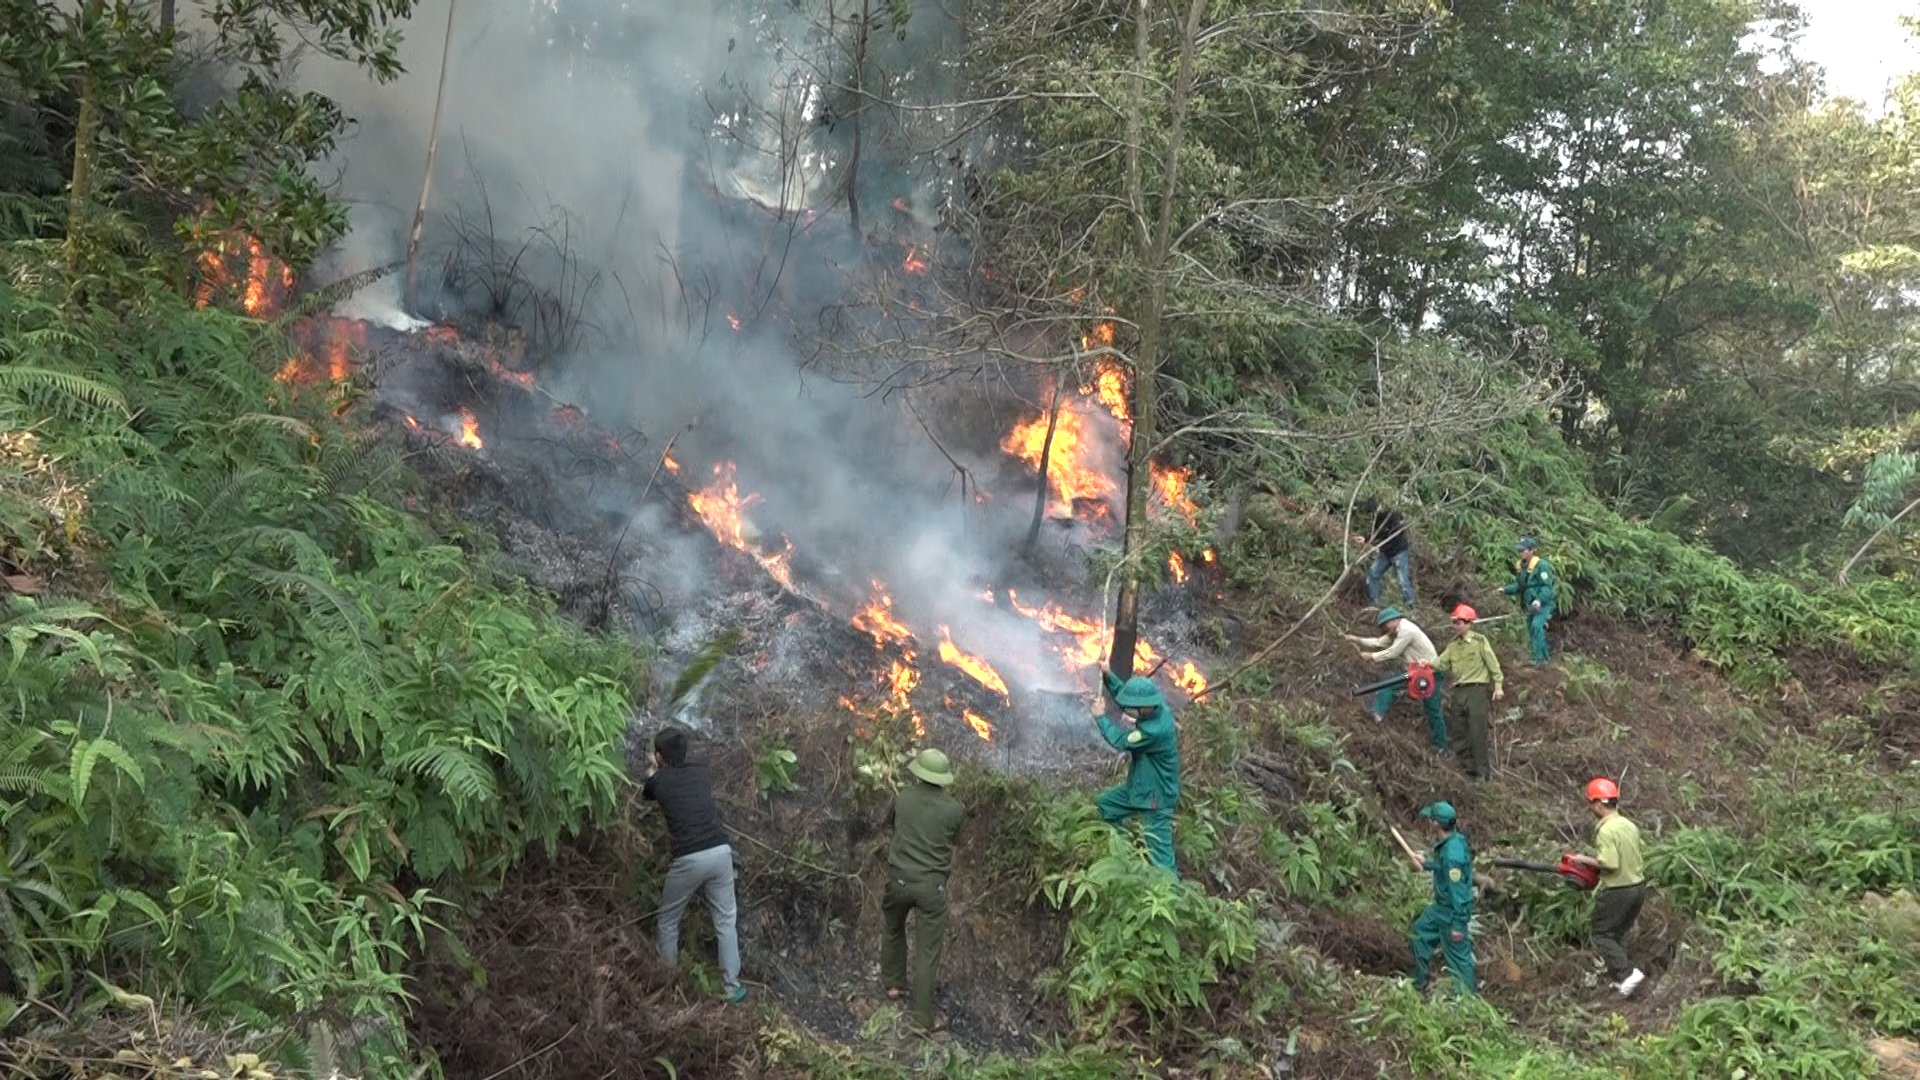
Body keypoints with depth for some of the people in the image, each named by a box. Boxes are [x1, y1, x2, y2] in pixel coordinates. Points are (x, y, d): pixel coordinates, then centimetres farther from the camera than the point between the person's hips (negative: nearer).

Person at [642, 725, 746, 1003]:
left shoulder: (658, 780, 6)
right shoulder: (700, 771, 14)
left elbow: (644, 793, 32)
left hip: (689, 859, -3)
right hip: (720, 852, 3)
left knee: (668, 920, 19)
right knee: (725, 922, 12)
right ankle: (731, 987, 12)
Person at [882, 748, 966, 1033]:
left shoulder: (902, 798, -7)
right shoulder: (954, 811, -10)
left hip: (899, 879, 2)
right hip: (932, 885, -2)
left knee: (894, 932, 30)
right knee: (927, 951, 4)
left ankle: (893, 984, 42)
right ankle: (923, 1019, 7)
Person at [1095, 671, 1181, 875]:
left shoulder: (1156, 730, -36)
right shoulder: (1157, 709, -9)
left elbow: (1120, 741, -23)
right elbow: (1123, 695, 6)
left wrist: (1101, 717, -10)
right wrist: (1107, 675, -8)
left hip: (1156, 799, -10)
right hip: (1139, 787, 10)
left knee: (1161, 858, -4)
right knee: (1101, 807, 22)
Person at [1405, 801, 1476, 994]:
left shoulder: (1452, 853, -33)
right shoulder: (1448, 840, -4)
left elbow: (1458, 891, -28)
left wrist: (1457, 924, -23)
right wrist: (1427, 864, 34)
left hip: (1453, 910, -10)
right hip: (1441, 906, 10)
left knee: (1457, 955, 2)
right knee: (1420, 931, 24)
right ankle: (1419, 983, 39)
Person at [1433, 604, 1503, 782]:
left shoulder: (1479, 641, -3)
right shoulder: (1453, 646, 14)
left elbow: (1493, 664, -4)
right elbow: (1441, 663, 6)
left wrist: (1498, 685, -9)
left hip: (1476, 690, -7)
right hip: (1458, 692, 7)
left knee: (1477, 733, -8)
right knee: (1457, 735, 7)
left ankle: (1483, 771, -1)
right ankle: (1470, 767, 18)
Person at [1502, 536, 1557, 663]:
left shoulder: (1541, 565, -17)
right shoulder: (1520, 566, 8)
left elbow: (1547, 587, -21)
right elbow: (1518, 585, 16)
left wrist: (1540, 599, -35)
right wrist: (1506, 590, 1)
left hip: (1543, 604, -9)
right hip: (1530, 605, 9)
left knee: (1536, 626, -26)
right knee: (1531, 630, 14)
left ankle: (1539, 657, -24)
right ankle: (1534, 655, 25)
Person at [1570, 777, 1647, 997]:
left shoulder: (1606, 830, -20)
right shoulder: (1630, 825, 6)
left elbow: (1609, 864, -25)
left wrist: (1585, 860, -11)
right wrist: (1596, 859, 13)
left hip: (1618, 891, -8)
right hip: (1638, 886, 8)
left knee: (1602, 936, 5)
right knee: (1619, 933, 21)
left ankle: (1628, 974, -9)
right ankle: (1619, 977, 22)